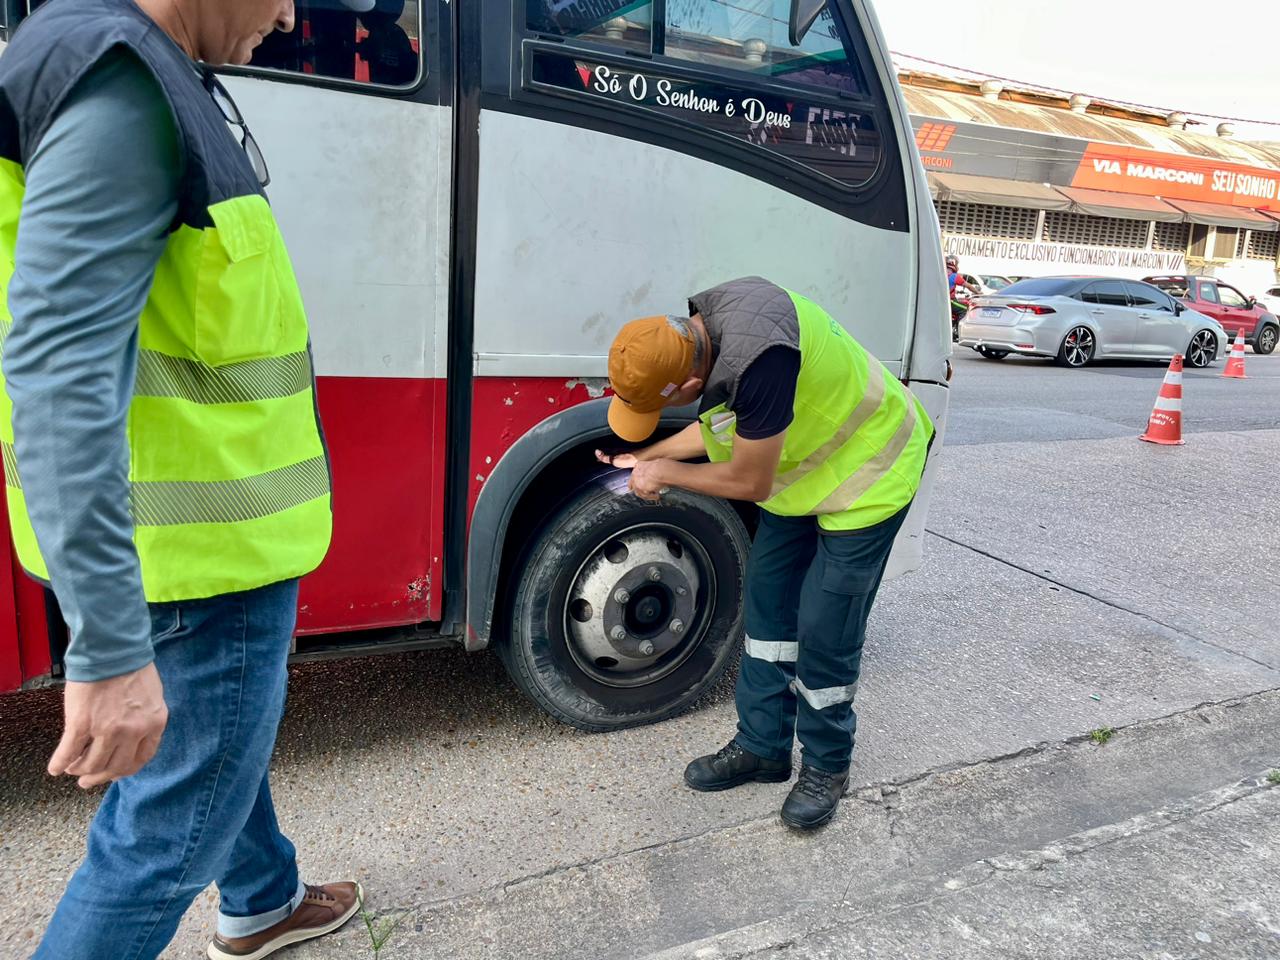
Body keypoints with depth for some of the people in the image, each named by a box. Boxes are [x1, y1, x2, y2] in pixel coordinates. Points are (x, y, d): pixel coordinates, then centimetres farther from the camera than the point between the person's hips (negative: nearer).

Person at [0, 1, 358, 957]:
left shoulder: (161, 84, 11)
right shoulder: (122, 98, -21)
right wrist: (110, 648, -33)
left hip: (216, 528, 11)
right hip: (211, 556, -11)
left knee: (225, 735, 29)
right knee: (172, 828, 7)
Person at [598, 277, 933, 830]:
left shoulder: (760, 359, -40)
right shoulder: (701, 325, -11)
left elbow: (749, 482, -27)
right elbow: (723, 425, 6)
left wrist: (665, 474, -13)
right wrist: (645, 457, 7)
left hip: (866, 474, -9)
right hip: (804, 468, 9)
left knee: (824, 632, -4)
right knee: (768, 603, 10)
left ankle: (827, 767, 19)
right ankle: (762, 747, 24)